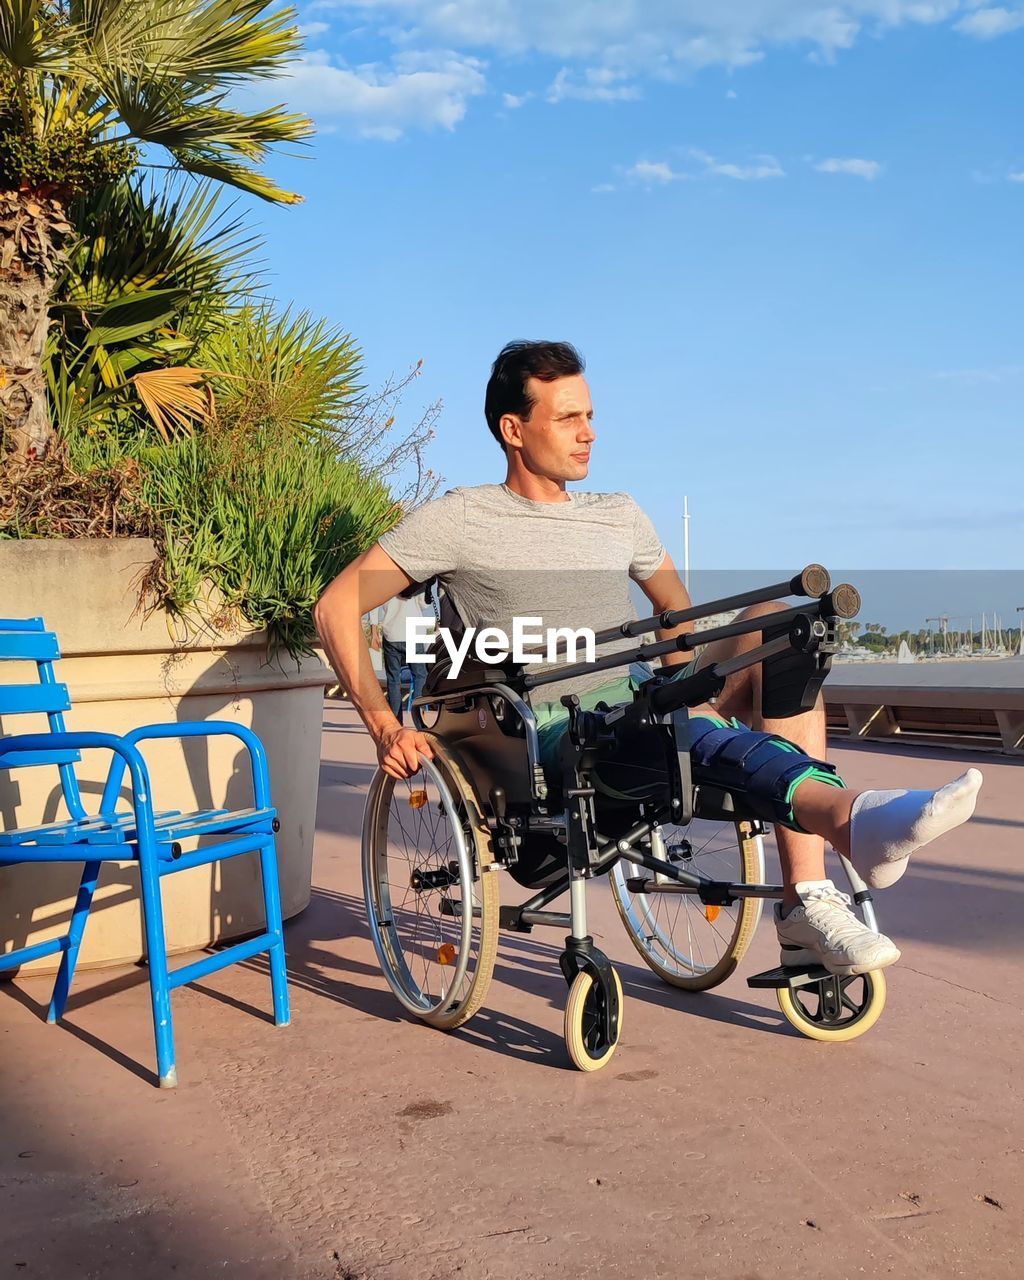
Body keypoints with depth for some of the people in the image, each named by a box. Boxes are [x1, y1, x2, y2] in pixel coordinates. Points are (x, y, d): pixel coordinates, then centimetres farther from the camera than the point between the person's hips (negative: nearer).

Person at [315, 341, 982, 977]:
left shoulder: (620, 515, 19)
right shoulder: (463, 519, 2)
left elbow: (676, 606, 33)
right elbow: (337, 608, -1)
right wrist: (385, 727, -9)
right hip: (551, 738, -6)